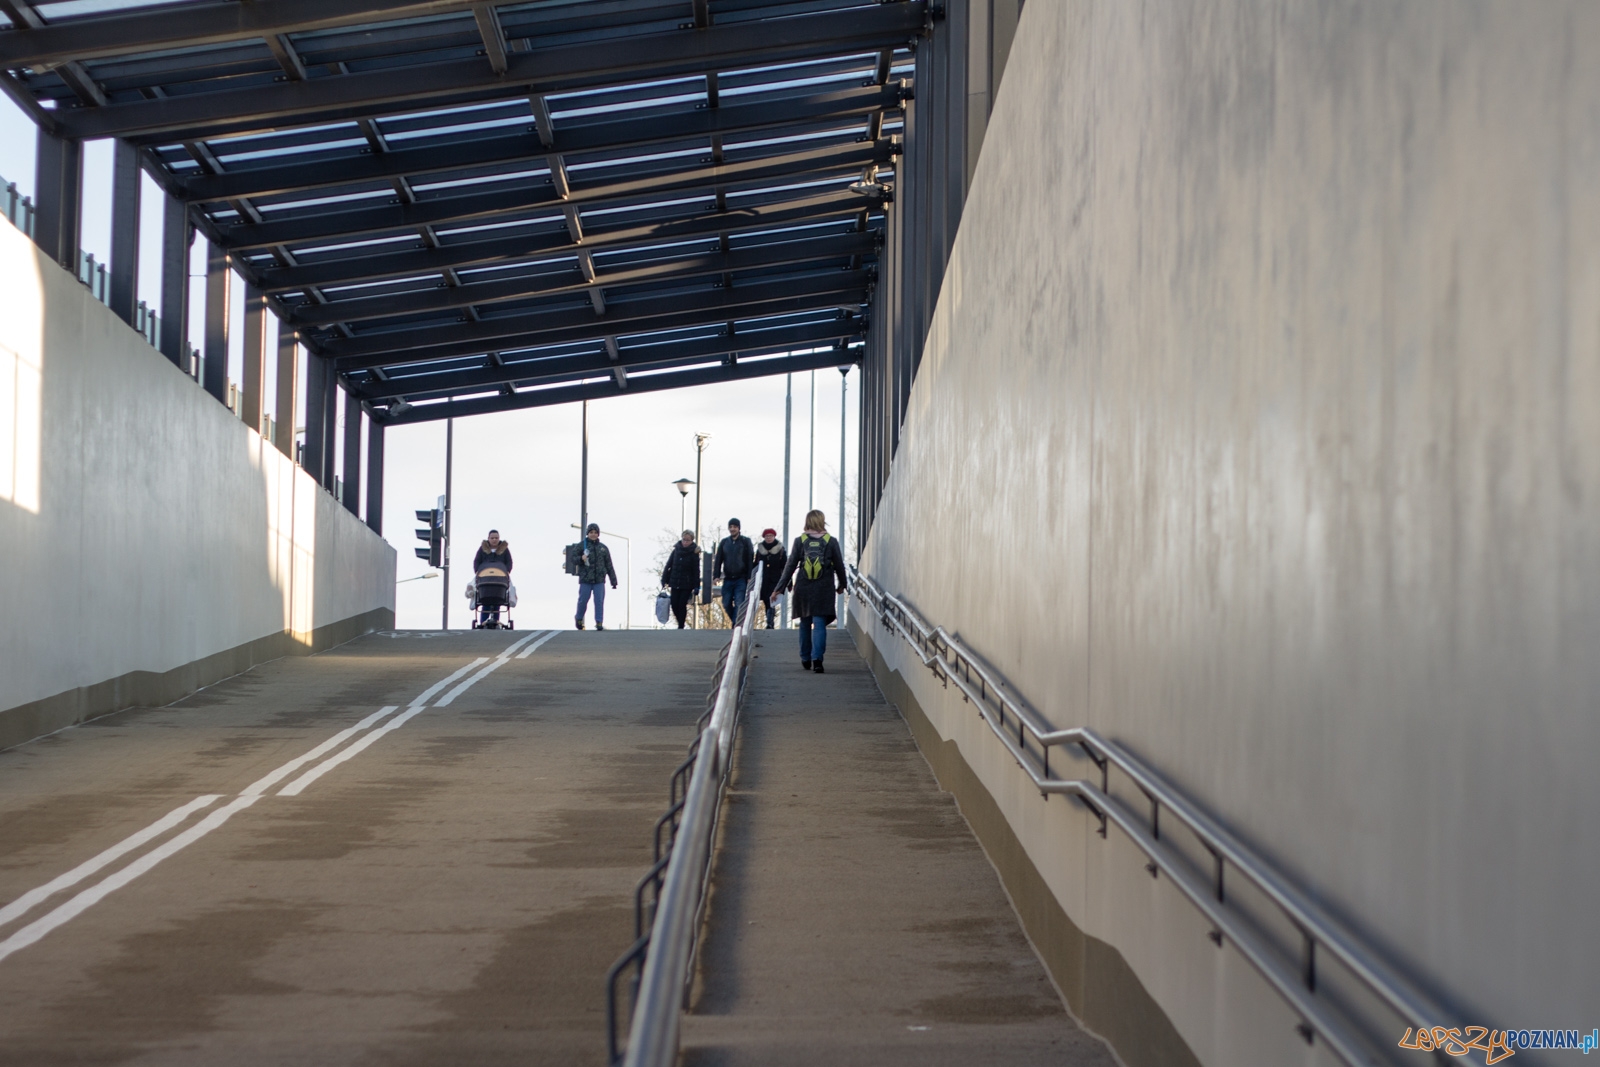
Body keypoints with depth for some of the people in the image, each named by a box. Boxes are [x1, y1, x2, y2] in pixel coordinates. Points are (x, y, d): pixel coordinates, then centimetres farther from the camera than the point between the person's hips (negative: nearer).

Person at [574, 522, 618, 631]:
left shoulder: (603, 548, 12)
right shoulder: (581, 546, 4)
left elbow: (609, 566, 13)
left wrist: (613, 581, 8)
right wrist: (581, 559, -19)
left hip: (599, 580, 1)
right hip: (585, 580, -1)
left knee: (599, 601, -6)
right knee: (583, 600, 1)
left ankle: (599, 622, -3)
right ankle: (579, 619, 24)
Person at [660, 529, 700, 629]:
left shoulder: (694, 553, -5)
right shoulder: (676, 551, 4)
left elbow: (696, 571, -5)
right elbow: (668, 565, 7)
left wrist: (696, 587, -9)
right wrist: (665, 580, 2)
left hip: (687, 584, -3)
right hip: (675, 583, 3)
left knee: (682, 605, -7)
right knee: (674, 605, 0)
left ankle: (680, 626, 3)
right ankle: (680, 623, 20)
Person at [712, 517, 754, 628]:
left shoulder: (745, 542, 3)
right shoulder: (724, 542, 11)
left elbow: (750, 560, -2)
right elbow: (718, 560, 10)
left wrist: (750, 577, -10)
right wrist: (716, 575, -2)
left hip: (741, 579, -3)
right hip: (727, 579, 4)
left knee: (739, 604, -12)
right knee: (726, 604, 3)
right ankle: (735, 622, 19)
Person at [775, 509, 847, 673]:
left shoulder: (800, 541, -2)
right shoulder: (831, 542, -2)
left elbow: (791, 565, -1)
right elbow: (839, 566, 5)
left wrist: (782, 586, 6)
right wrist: (841, 584, 20)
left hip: (803, 588, 1)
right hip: (824, 589, -1)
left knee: (805, 624, 14)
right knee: (819, 624, -2)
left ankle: (805, 660, 21)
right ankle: (817, 658, -17)